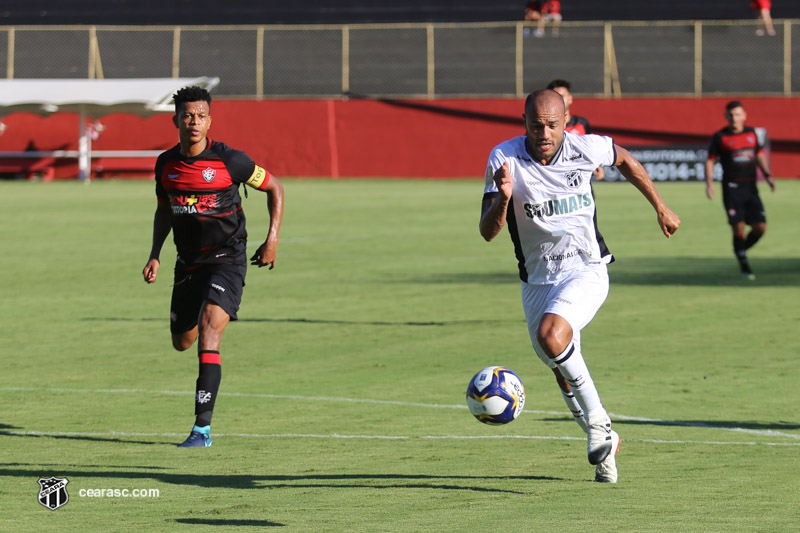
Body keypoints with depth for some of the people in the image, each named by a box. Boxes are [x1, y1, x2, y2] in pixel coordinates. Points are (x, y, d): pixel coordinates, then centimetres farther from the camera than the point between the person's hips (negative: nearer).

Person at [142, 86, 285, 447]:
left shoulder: (229, 161, -14)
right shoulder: (166, 164, -1)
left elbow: (274, 187, 1)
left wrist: (272, 238, -6)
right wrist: (155, 254, 7)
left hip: (227, 259, -5)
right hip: (188, 263, 5)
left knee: (208, 333, -22)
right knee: (182, 342, 14)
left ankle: (202, 427, -23)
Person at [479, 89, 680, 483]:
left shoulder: (585, 148, -13)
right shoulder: (505, 158, -14)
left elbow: (624, 160, 11)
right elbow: (488, 232, -16)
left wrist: (660, 207, 19)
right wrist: (503, 197, -36)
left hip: (586, 269, -3)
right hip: (537, 280, 3)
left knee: (551, 335, -30)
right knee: (564, 375, 10)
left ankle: (597, 420, -14)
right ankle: (604, 441, 33)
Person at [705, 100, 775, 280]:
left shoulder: (752, 133, 9)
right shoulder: (720, 137, -2)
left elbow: (759, 155, 20)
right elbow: (710, 160, 2)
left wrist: (767, 175, 8)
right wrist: (709, 183, -11)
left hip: (751, 188, 4)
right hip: (732, 189, -4)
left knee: (760, 228, -3)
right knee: (739, 228, -11)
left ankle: (742, 250, 24)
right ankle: (744, 265, 5)